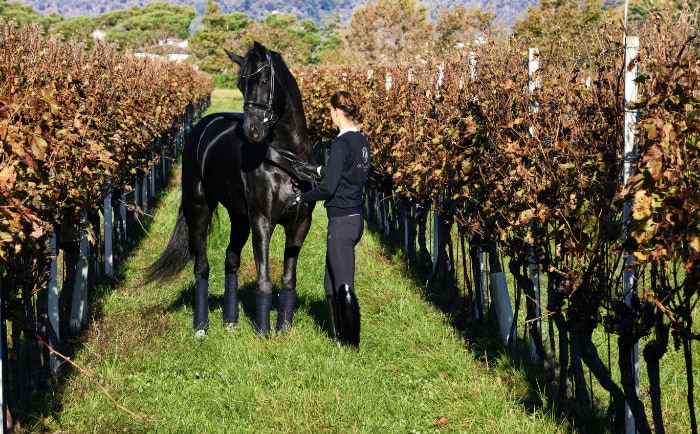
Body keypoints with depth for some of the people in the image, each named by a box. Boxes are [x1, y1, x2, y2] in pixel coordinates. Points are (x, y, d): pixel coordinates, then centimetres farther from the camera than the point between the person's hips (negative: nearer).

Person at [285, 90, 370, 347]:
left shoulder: (341, 143, -17)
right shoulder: (362, 142, 9)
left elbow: (328, 189, -19)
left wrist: (300, 198, -7)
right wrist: (319, 169, 24)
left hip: (341, 221, -9)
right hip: (355, 218, 9)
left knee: (344, 288, -3)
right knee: (331, 283, 19)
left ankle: (351, 344, 1)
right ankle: (339, 338, 26)